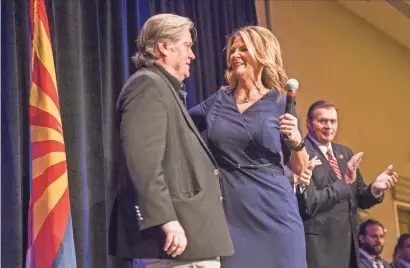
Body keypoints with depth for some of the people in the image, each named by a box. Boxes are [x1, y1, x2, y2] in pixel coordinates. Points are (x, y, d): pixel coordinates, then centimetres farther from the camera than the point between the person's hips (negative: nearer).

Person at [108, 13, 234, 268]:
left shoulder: (166, 89, 24)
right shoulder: (147, 84, -8)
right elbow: (142, 159, -20)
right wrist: (167, 220, -26)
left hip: (190, 231, 10)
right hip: (177, 229, -10)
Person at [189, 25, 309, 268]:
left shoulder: (280, 102, 1)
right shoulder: (218, 101, 8)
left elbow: (299, 168, 4)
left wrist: (296, 140, -14)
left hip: (272, 207, -2)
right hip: (229, 208, 2)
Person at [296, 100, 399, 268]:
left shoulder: (345, 153, 14)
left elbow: (360, 200, 14)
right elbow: (309, 203, -18)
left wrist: (375, 188, -6)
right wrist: (344, 182, -21)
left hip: (348, 244, 8)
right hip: (319, 246, -7)